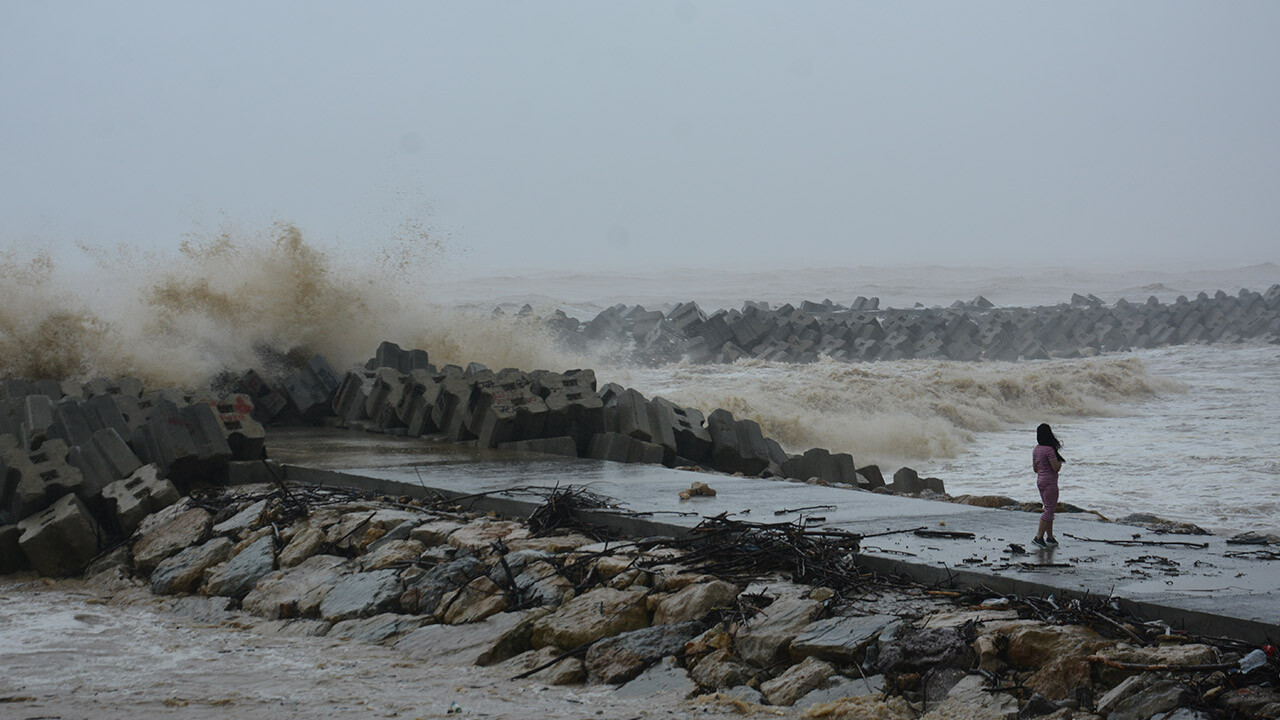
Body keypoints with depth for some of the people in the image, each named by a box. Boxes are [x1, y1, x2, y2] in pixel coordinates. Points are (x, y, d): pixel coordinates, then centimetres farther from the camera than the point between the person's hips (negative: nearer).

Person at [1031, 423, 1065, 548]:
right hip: (1050, 481, -9)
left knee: (1050, 509, 16)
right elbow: (1056, 468, -19)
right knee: (1049, 509, -4)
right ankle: (1039, 537, -7)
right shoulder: (1049, 450, -18)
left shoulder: (1036, 450, 7)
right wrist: (1059, 463, 1)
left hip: (1040, 480, 9)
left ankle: (1050, 537, 19)